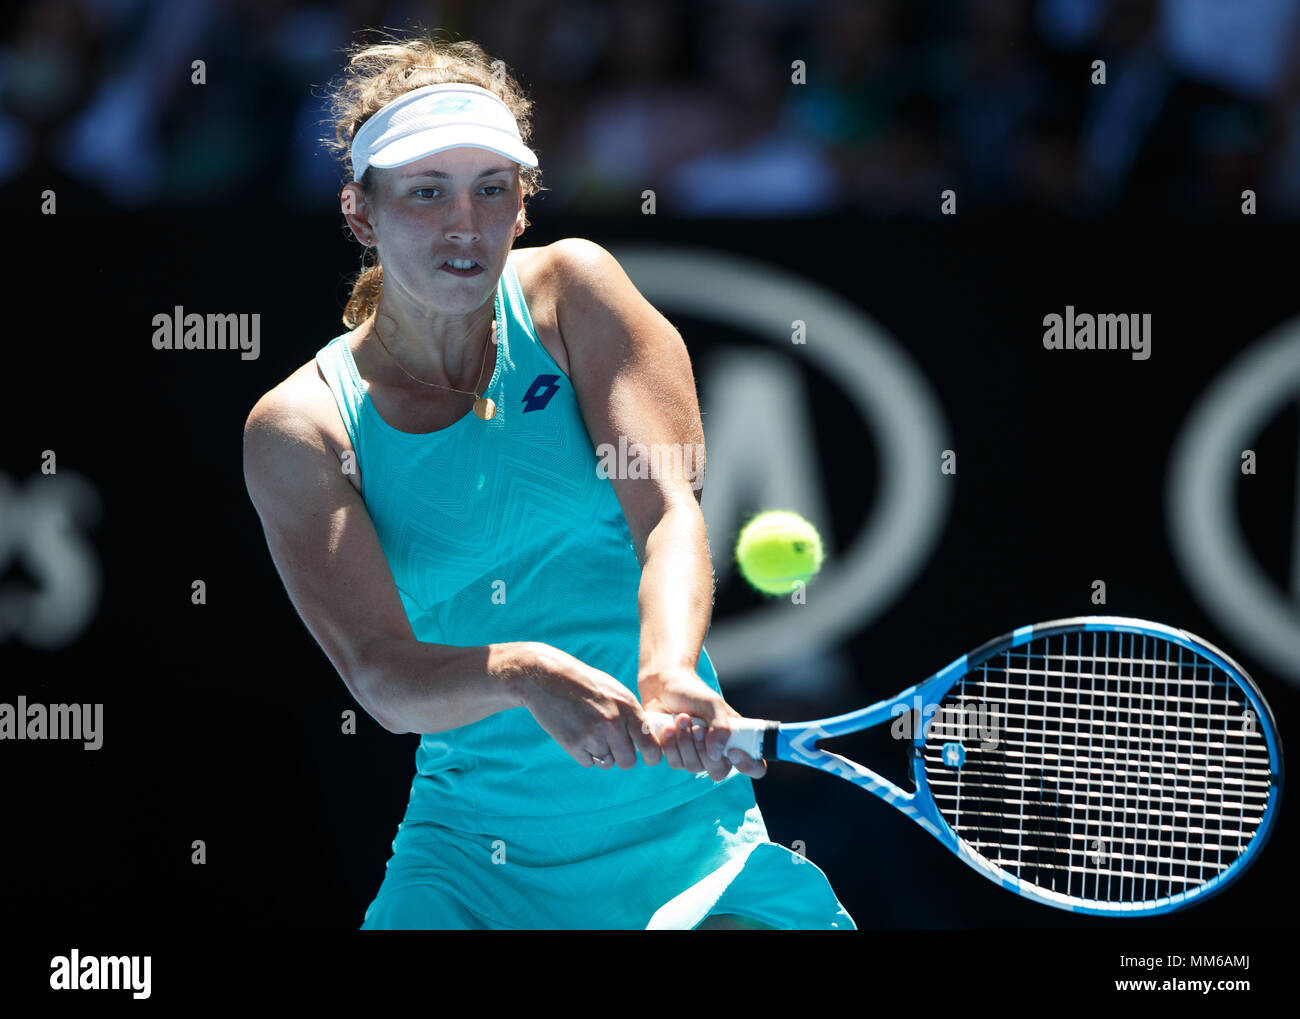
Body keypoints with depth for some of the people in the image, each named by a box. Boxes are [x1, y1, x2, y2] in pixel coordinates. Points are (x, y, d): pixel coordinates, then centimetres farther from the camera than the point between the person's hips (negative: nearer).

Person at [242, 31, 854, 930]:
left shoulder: (571, 290, 0)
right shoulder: (299, 427, -2)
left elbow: (670, 513, -12)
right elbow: (379, 673, -13)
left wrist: (668, 674, -32)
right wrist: (524, 675, -34)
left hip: (683, 825, 0)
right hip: (467, 861, 0)